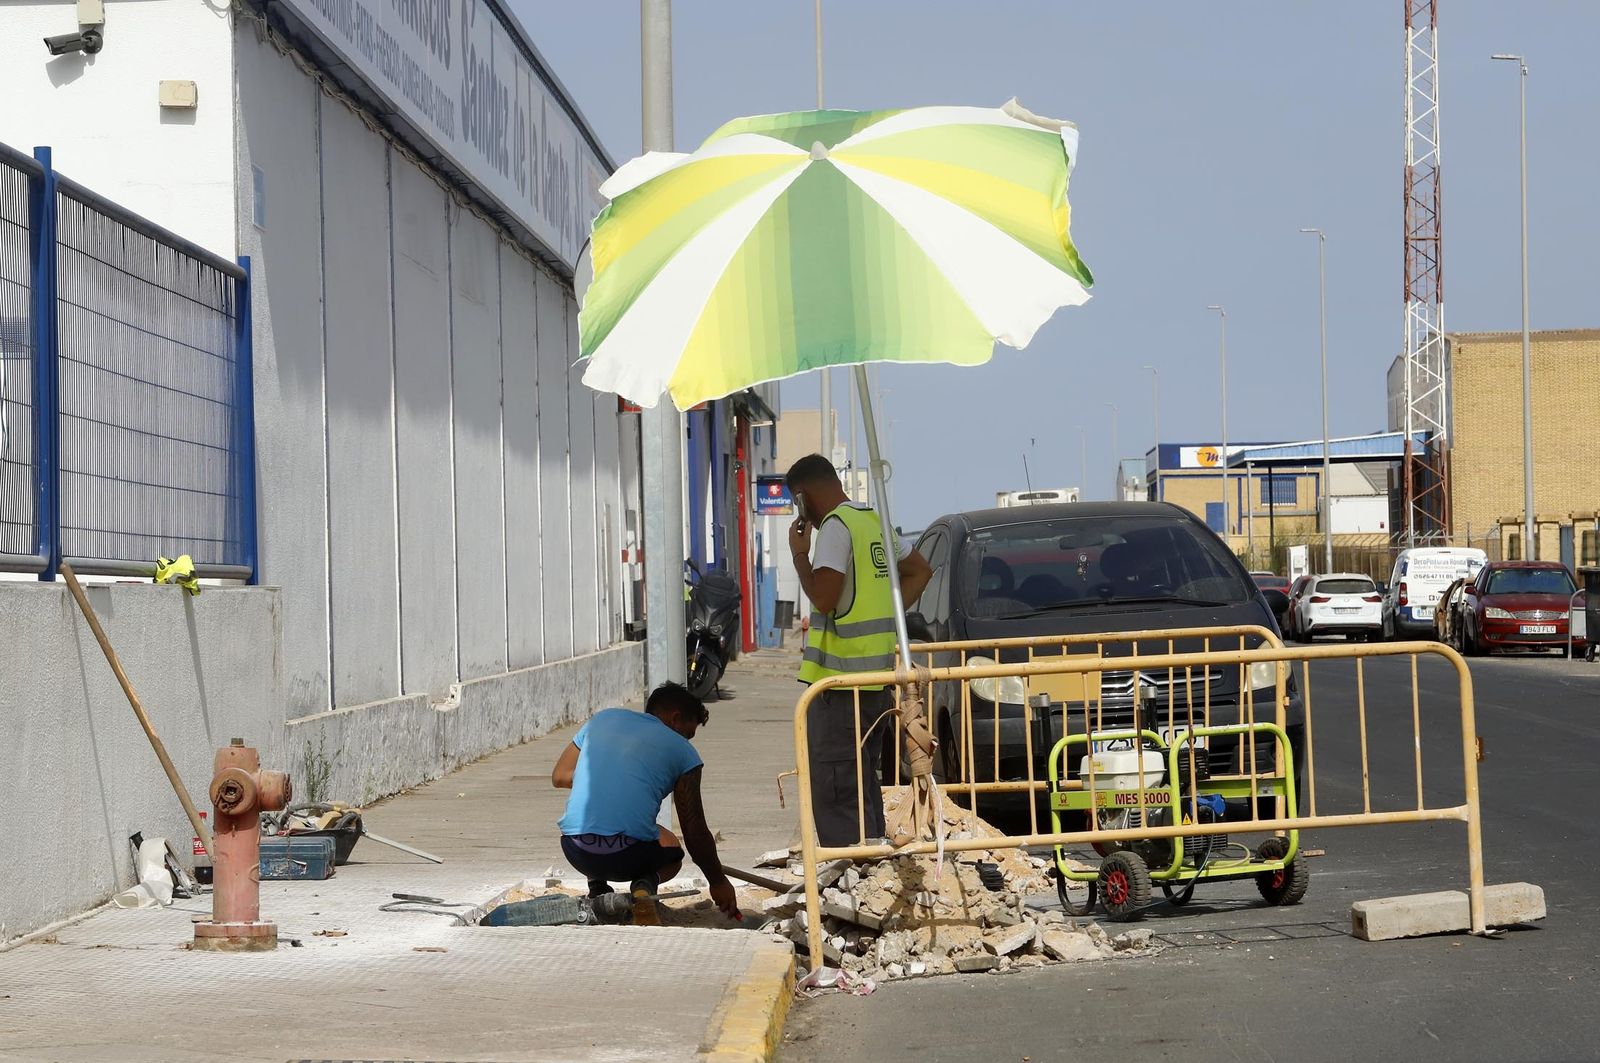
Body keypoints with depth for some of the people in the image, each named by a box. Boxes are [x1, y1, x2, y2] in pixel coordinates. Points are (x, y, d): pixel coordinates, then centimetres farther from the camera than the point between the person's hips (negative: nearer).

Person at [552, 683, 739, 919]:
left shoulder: (603, 719, 17)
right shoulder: (682, 752, 8)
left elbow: (559, 777, 22)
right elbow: (696, 834, 9)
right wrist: (718, 882, 22)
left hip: (574, 852, 3)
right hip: (628, 857, -3)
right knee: (671, 851, 32)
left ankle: (597, 886, 11)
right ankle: (648, 882, -2)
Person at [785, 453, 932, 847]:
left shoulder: (835, 526, -12)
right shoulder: (873, 521, 16)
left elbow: (824, 598, -20)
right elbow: (920, 571, 27)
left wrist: (799, 553, -6)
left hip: (841, 677, -9)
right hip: (879, 673, 9)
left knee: (833, 790, -8)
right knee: (861, 782, 16)